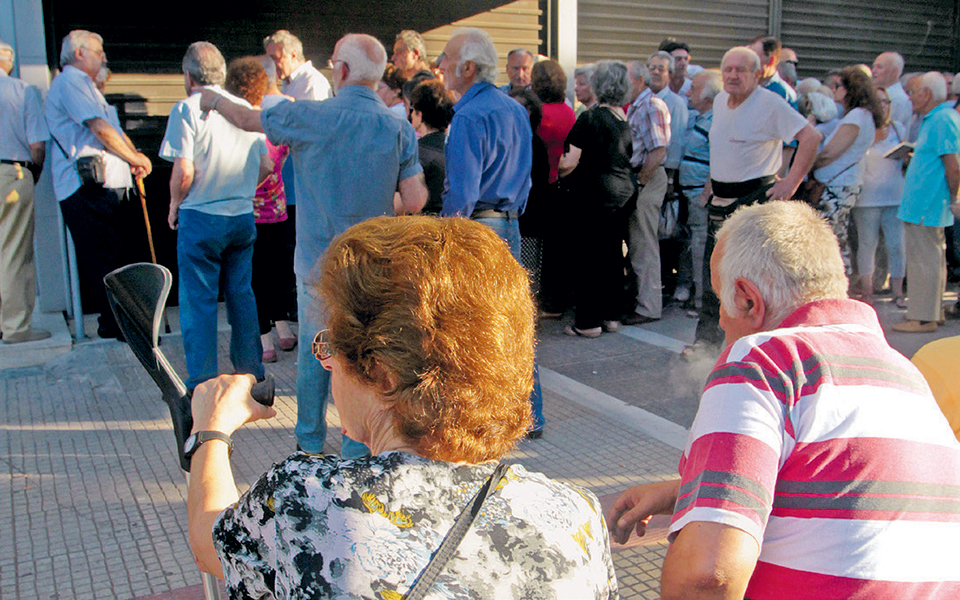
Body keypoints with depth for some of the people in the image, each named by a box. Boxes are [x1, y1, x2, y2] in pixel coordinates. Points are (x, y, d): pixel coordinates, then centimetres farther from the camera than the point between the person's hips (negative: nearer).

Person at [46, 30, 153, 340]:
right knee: (105, 257, -8)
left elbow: (114, 130, 24)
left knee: (111, 254, 12)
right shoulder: (70, 81, -6)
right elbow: (100, 129, -14)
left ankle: (112, 322, 18)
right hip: (87, 187, -10)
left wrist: (134, 157, 7)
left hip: (102, 184, 10)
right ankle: (116, 323, -4)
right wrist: (135, 158, -3)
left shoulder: (83, 85, 28)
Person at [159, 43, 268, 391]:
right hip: (243, 216, 5)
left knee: (198, 301, 3)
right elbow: (266, 166, 9)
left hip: (200, 218, -5)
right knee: (241, 294, 14)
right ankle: (251, 373, 21)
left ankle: (203, 387, 7)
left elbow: (183, 172, -17)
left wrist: (174, 204, 0)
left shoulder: (187, 109, -9)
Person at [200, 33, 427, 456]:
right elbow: (415, 199, -7)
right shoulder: (399, 128, -5)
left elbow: (248, 119, 8)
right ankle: (357, 448, 17)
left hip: (318, 259, 0)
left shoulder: (308, 116, -8)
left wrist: (214, 100, 29)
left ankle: (310, 440, 30)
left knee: (313, 350, 15)